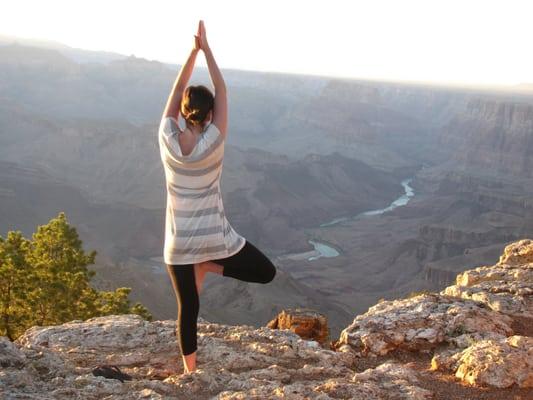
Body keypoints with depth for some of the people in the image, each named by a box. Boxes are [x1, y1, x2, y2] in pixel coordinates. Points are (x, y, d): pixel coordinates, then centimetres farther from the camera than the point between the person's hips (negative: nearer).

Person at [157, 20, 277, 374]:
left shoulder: (167, 139, -10)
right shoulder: (213, 142, -14)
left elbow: (178, 88, 1)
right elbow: (222, 91, -6)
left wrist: (193, 49, 1)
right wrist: (206, 48, -3)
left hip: (179, 241, 3)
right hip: (215, 236, -3)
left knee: (187, 310, 15)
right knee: (266, 272, 15)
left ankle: (190, 372, 22)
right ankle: (207, 266, -2)